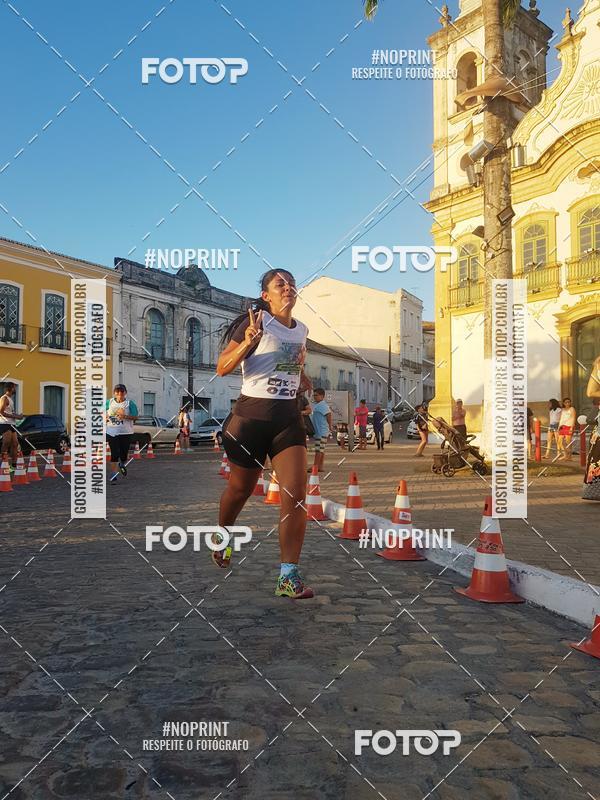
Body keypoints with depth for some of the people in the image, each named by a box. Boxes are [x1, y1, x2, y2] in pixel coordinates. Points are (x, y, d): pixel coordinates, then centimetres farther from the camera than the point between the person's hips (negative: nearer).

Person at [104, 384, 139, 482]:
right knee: (114, 454, -3)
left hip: (125, 433, -1)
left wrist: (125, 416, -22)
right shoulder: (109, 402, 6)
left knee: (123, 454, 6)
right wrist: (105, 417, -4)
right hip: (112, 432, 1)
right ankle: (113, 475, 4)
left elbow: (135, 417, -7)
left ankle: (122, 465, 42)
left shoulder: (129, 403, -2)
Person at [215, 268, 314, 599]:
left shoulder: (301, 330, 10)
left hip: (288, 417, 4)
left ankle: (288, 576, -5)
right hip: (251, 416, -4)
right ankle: (221, 538, 46)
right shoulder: (256, 323, -9)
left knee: (296, 495, -11)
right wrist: (248, 343, -29)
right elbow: (222, 368, -14)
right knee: (240, 489, 14)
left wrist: (305, 382, 14)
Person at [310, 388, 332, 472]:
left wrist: (329, 426, -15)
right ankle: (320, 467, 15)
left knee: (318, 449, -9)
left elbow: (329, 414, -22)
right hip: (318, 431, 10)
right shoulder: (316, 405, 17)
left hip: (322, 431, -10)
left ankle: (315, 466, -8)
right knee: (321, 449, 11)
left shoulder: (322, 405, -14)